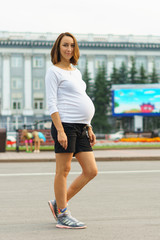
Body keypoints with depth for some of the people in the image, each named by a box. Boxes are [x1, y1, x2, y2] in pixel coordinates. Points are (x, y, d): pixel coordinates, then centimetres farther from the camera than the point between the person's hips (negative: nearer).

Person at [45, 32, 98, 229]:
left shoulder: (76, 72, 23)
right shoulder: (54, 71, -1)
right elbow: (51, 103, -9)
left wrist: (89, 128, 19)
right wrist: (60, 130, -18)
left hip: (81, 127, 8)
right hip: (65, 125, -8)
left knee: (91, 171, 5)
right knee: (63, 170, -2)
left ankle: (58, 203, 17)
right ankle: (62, 215, 8)